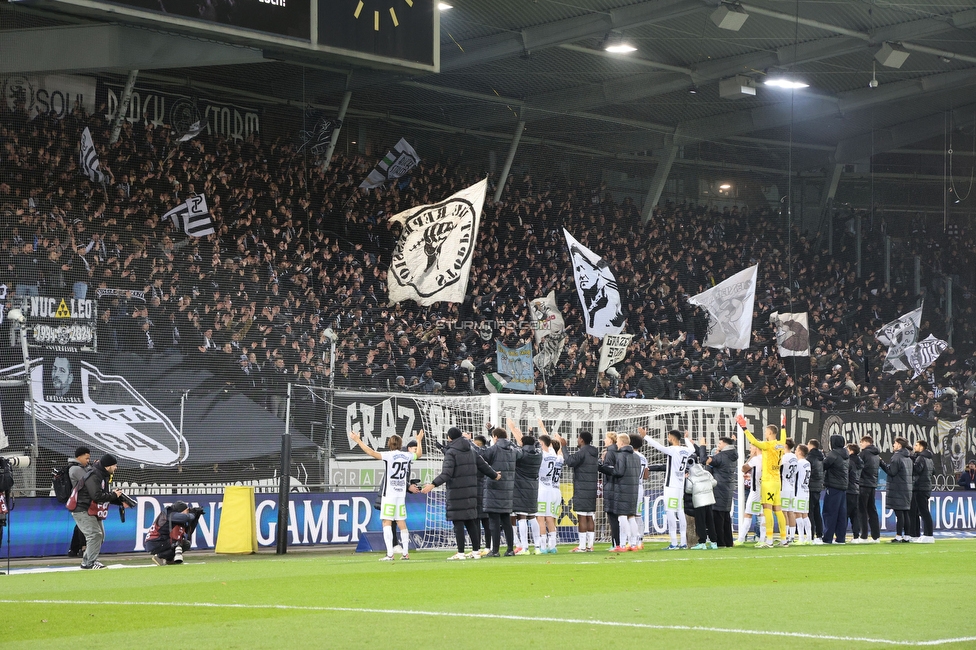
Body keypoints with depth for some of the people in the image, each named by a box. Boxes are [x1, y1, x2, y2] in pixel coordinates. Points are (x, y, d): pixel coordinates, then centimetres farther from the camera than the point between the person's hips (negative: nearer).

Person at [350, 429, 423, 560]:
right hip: (401, 494, 6)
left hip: (389, 494, -6)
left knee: (387, 522, -7)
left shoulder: (388, 455, -9)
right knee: (401, 522, 13)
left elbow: (372, 453, -22)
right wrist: (419, 441, 46)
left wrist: (358, 441, -17)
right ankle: (405, 553, 14)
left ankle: (390, 554, -16)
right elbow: (418, 454, 28)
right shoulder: (407, 455, 7)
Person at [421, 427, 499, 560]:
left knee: (458, 522, -5)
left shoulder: (451, 452, -8)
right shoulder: (471, 451, 12)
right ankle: (476, 551, 14)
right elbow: (484, 466, 19)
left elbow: (446, 474, -20)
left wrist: (433, 484, -28)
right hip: (471, 491, 7)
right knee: (471, 521, 13)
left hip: (456, 493, -7)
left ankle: (460, 553, -6)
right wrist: (495, 475, 36)